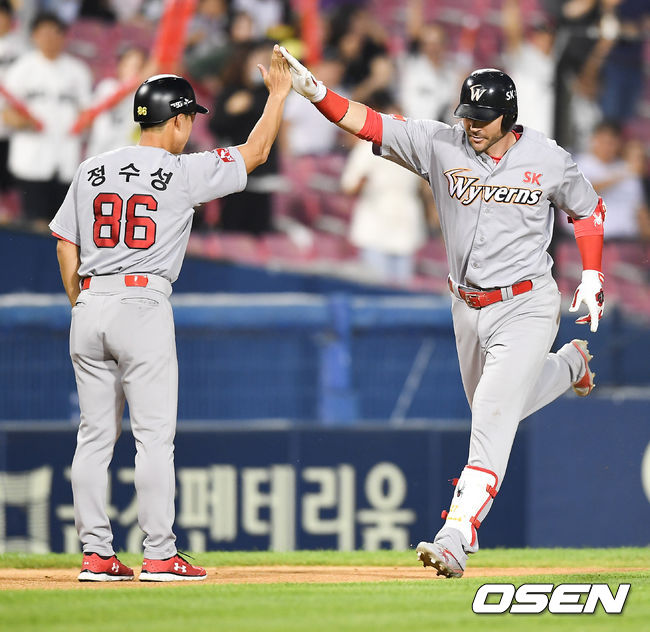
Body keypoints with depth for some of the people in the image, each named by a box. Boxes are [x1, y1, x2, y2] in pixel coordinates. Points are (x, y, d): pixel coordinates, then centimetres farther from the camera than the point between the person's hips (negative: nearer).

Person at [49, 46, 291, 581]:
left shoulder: (91, 171, 10)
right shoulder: (183, 173, -3)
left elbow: (66, 245, 11)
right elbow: (254, 153, 6)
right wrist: (279, 95, 18)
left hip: (89, 306, 5)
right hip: (144, 304, -5)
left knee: (95, 435, 7)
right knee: (154, 434, -3)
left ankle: (96, 554, 7)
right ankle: (160, 556, -4)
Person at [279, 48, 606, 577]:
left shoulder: (548, 160, -9)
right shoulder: (441, 146, -7)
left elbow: (587, 208, 7)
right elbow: (368, 123, -13)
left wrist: (592, 277, -1)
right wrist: (316, 92, -28)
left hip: (526, 306, -5)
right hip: (469, 309, 5)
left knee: (492, 420, -17)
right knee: (495, 410, 25)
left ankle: (457, 539, -21)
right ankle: (569, 364, 55)